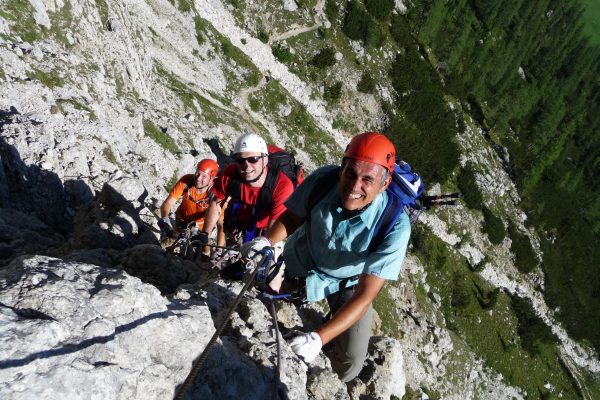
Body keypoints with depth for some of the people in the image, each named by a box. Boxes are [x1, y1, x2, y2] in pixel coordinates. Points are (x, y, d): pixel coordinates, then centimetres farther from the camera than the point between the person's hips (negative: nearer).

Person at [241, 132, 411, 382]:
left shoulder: (395, 226, -36)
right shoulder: (324, 179, -30)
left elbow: (364, 296, -33)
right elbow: (292, 217, -9)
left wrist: (319, 338, -43)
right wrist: (267, 241, -28)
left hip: (346, 283, -1)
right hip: (301, 261, 2)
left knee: (351, 362, -3)